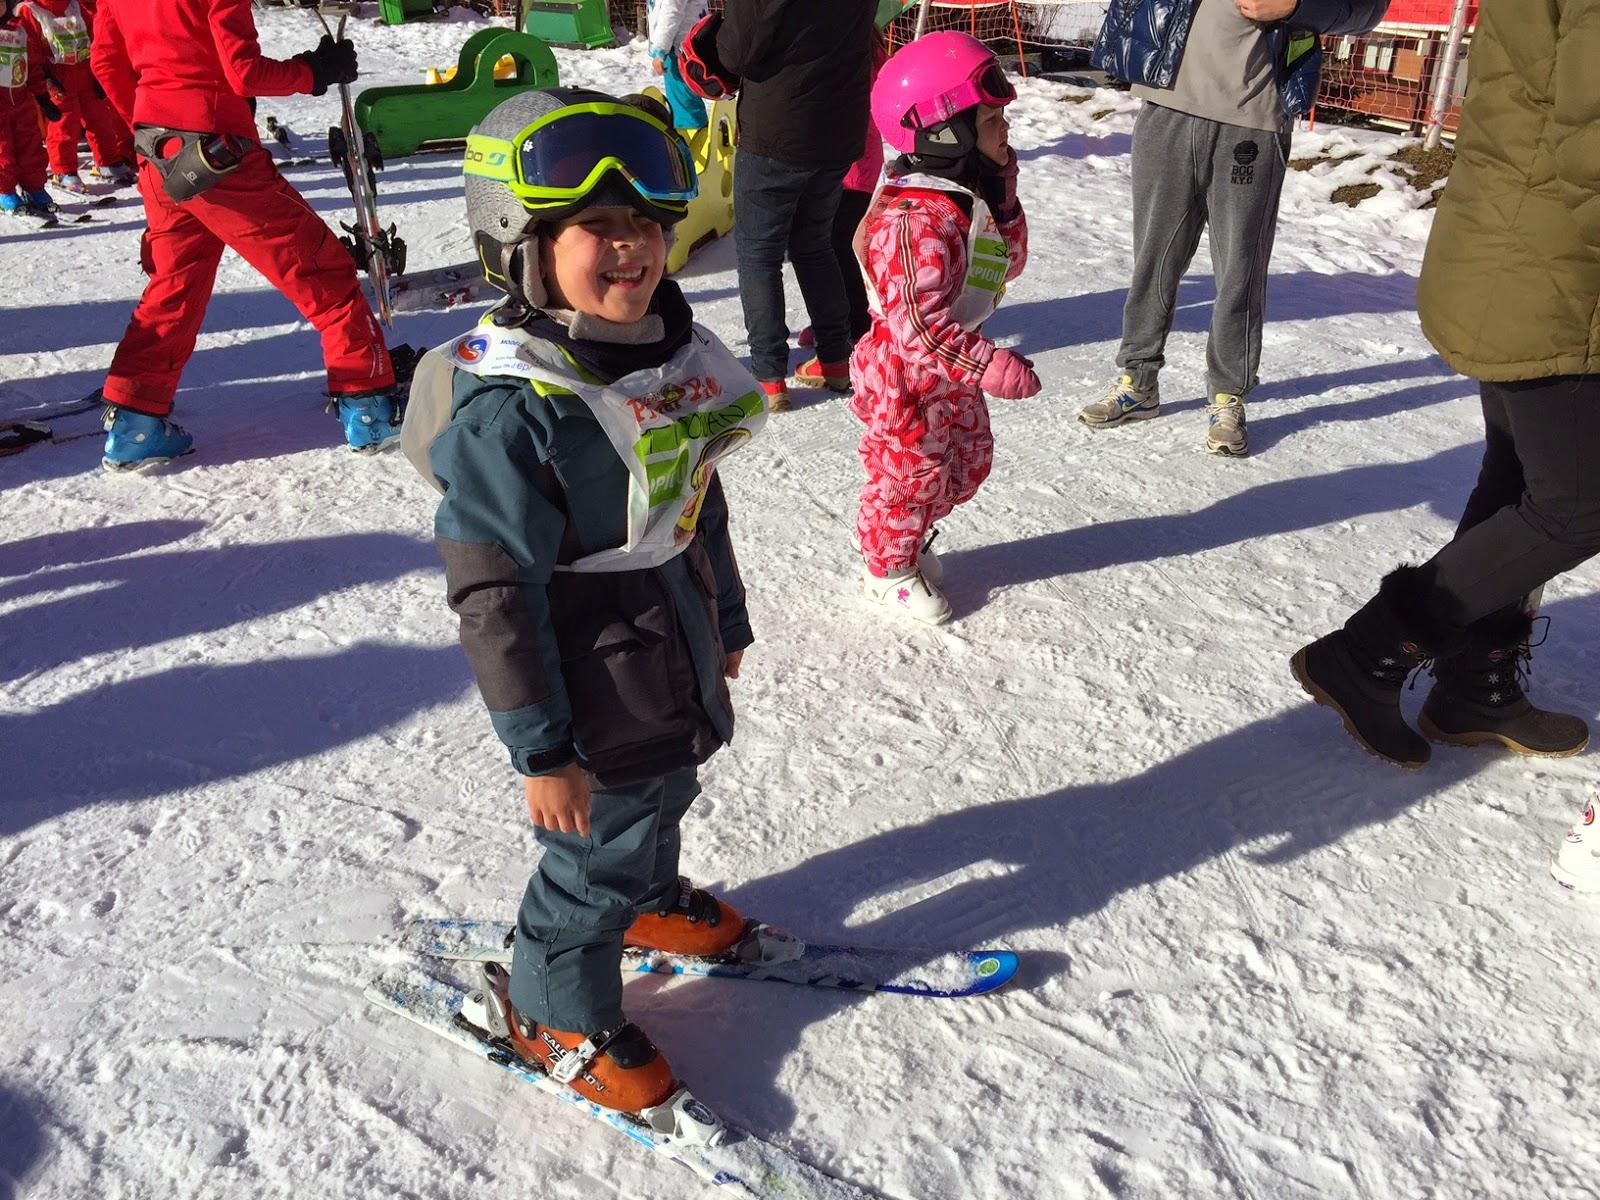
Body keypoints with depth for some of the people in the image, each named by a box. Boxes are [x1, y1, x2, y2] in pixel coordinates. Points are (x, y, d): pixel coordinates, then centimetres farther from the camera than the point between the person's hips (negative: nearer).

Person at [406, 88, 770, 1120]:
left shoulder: (666, 351, 0)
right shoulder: (506, 409, -27)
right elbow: (495, 597, -24)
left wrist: (726, 620, 20)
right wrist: (541, 747, -21)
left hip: (677, 649, 8)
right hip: (593, 674, -8)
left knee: (666, 789, 27)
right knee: (602, 842, 8)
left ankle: (650, 901, 58)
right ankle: (556, 1011, 33)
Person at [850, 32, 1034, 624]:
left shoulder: (970, 195, 2)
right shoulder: (919, 220, -32)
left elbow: (1005, 264, 9)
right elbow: (919, 323, -36)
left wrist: (1003, 199, -5)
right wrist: (994, 366, -38)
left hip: (951, 374, 10)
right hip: (905, 378, -10)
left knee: (969, 460, 22)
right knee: (911, 475, 7)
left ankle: (908, 544, 42)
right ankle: (888, 571, 31)